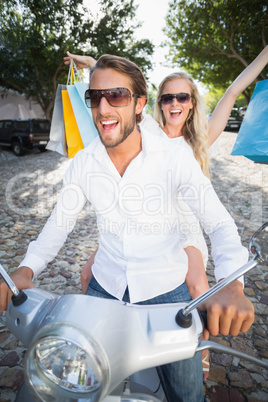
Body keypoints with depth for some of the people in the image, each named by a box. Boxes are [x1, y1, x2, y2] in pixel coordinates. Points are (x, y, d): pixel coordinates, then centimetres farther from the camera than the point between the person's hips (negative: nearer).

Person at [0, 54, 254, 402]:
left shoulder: (175, 157, -17)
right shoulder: (84, 162, -7)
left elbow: (219, 222, -20)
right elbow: (60, 222, -1)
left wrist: (231, 284, -38)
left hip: (166, 291, -2)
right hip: (104, 288, 3)